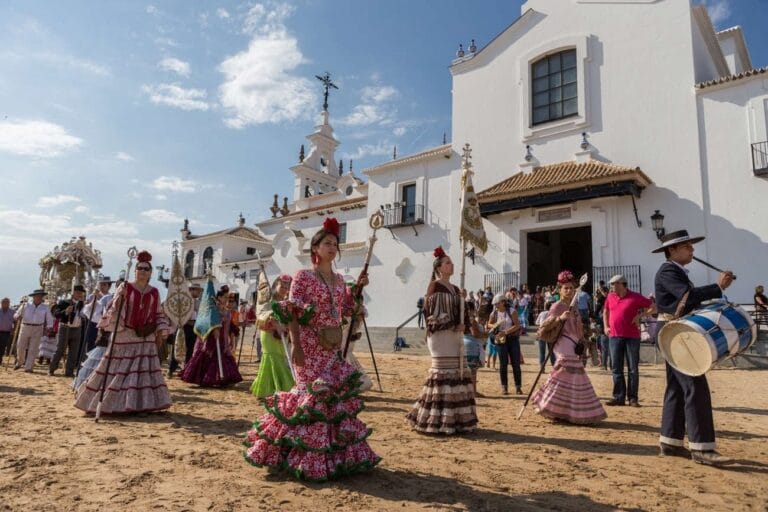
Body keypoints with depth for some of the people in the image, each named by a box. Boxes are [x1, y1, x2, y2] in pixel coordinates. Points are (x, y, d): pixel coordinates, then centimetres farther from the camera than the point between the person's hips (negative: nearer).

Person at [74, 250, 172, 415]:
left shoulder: (154, 293, 7)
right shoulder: (125, 287, -1)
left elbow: (159, 314, 13)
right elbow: (114, 309, -5)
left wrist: (162, 329, 2)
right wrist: (120, 297, -23)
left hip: (146, 339, 3)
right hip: (125, 337, -3)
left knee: (145, 370, 4)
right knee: (118, 370, 2)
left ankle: (141, 404, 13)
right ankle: (106, 401, 16)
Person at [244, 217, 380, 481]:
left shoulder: (339, 279, 13)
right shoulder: (303, 276, -5)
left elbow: (346, 311, 18)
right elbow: (291, 312, -11)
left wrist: (357, 289, 6)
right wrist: (295, 345, -18)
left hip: (333, 347, 7)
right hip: (310, 345, -6)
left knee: (338, 394, 8)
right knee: (313, 394, -6)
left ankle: (336, 453, 23)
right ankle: (308, 459, 9)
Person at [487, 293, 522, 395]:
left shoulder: (512, 311, -4)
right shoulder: (494, 313, 3)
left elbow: (517, 325, -12)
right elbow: (489, 325, 15)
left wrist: (505, 332, -21)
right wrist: (493, 326, -9)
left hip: (513, 339, -1)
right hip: (500, 340, 2)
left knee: (516, 363, 0)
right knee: (503, 364, 1)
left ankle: (518, 387, 8)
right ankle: (504, 387, 8)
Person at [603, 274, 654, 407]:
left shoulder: (635, 297, -5)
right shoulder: (610, 297, 8)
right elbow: (605, 312, 24)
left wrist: (640, 314, -11)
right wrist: (606, 326, 13)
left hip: (632, 337, -4)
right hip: (614, 337, 4)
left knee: (633, 369, 3)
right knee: (616, 369, 6)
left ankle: (633, 398, 10)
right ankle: (618, 397, 14)